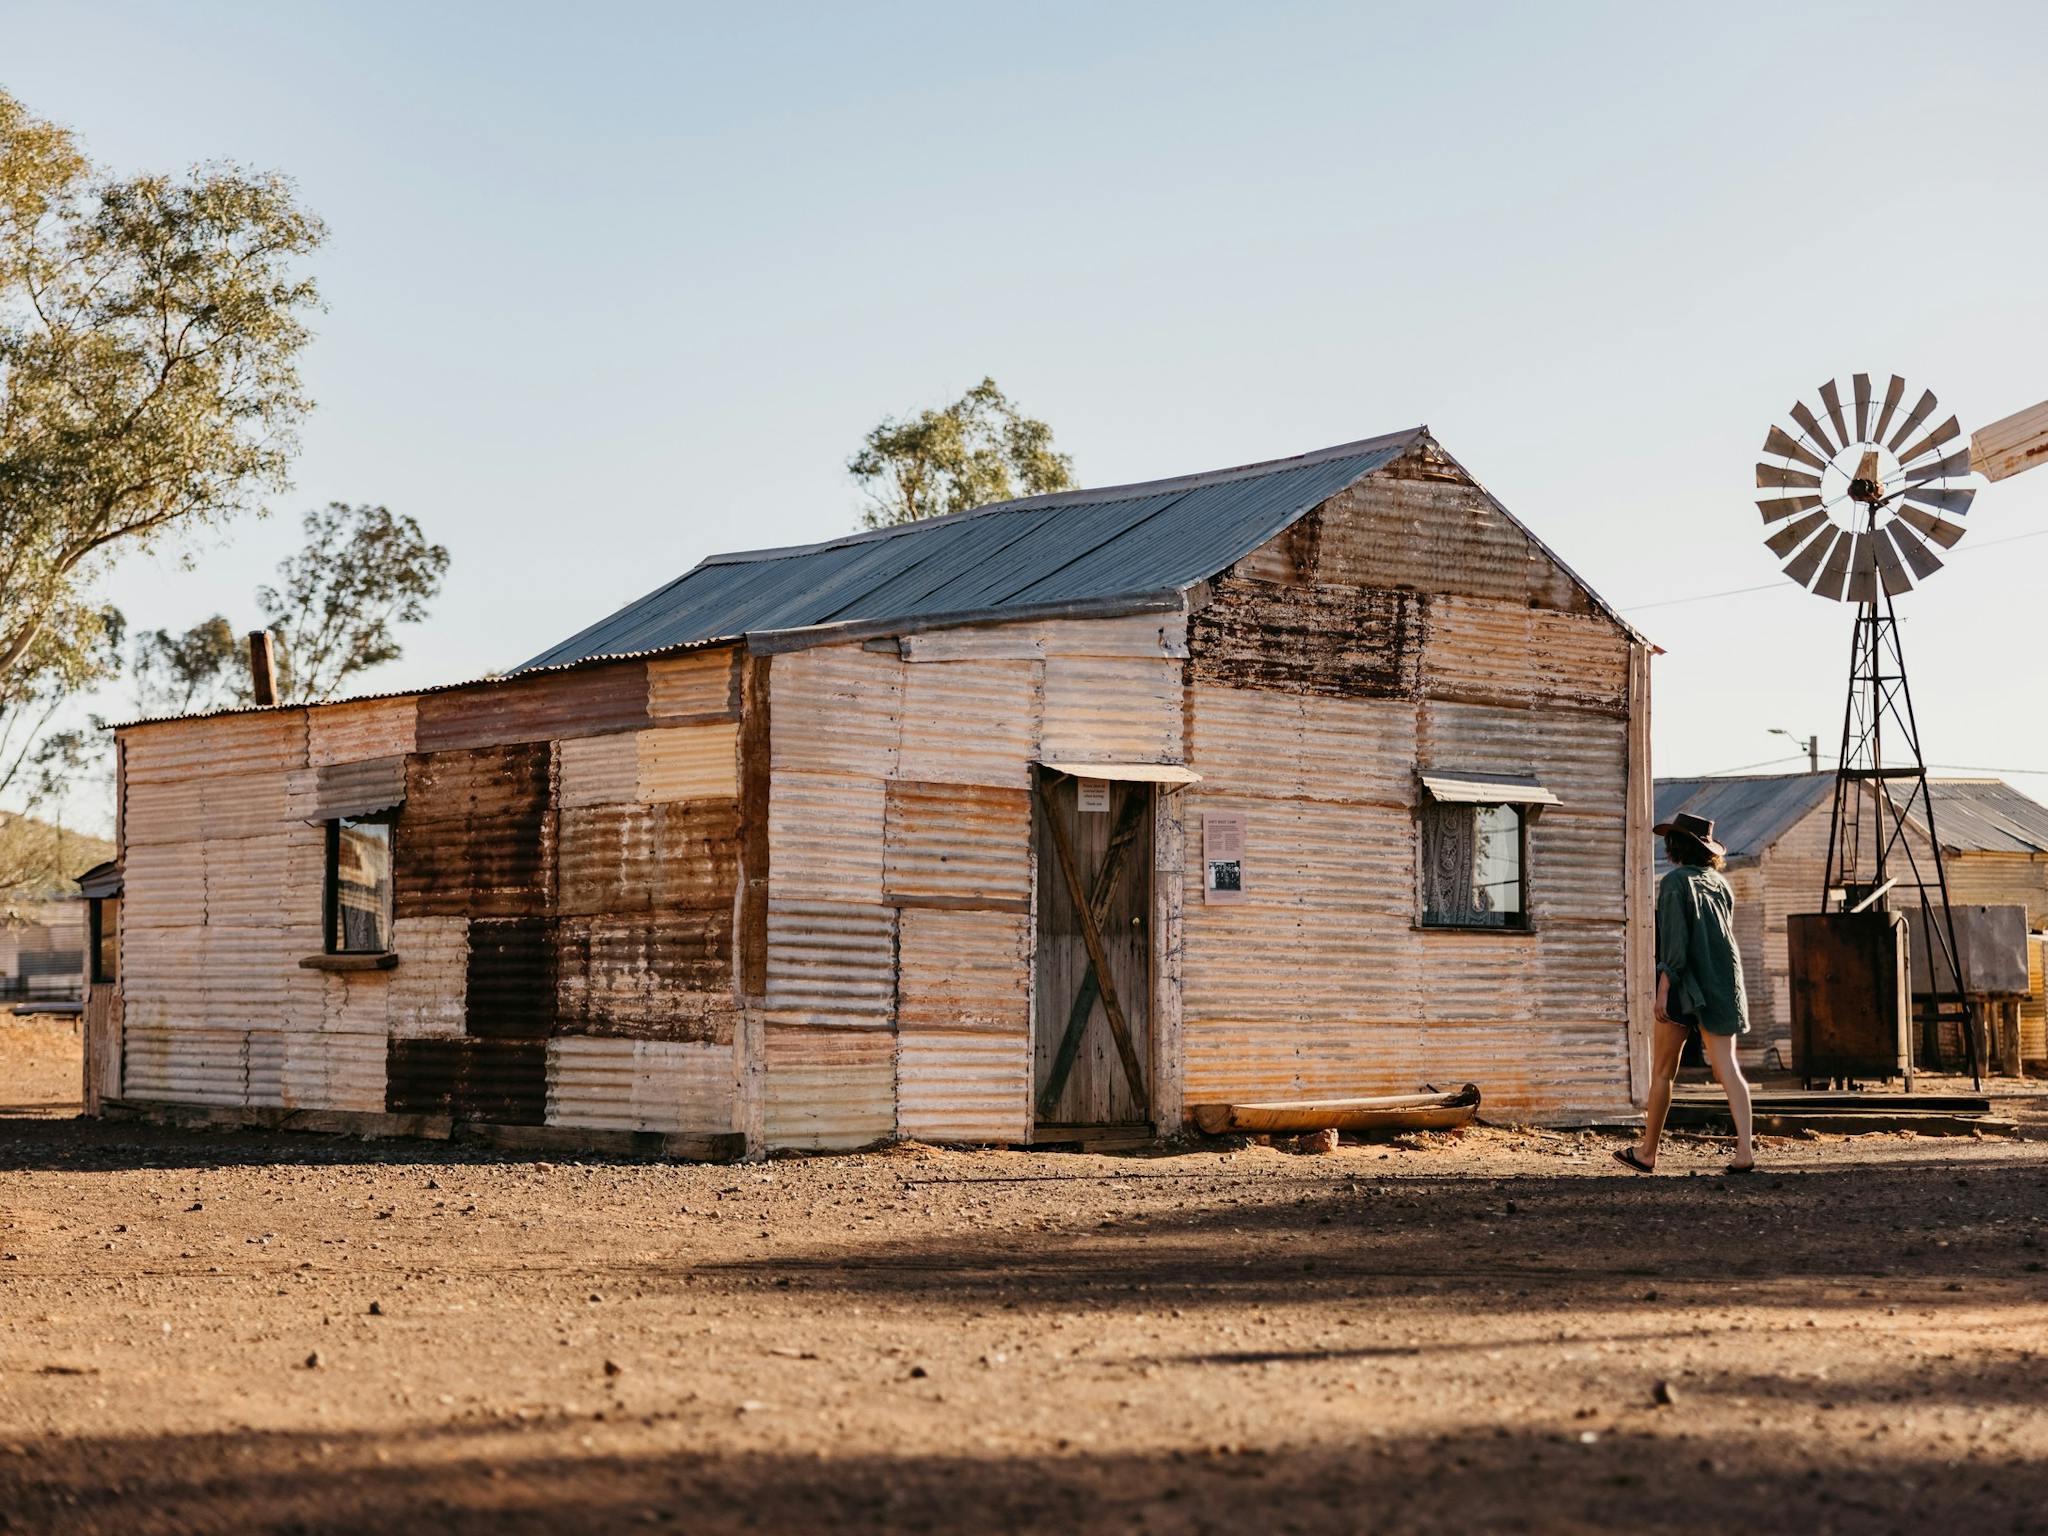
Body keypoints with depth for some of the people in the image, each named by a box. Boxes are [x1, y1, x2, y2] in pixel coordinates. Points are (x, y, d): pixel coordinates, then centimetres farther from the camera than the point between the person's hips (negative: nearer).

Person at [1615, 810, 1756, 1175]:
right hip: (1722, 985, 6)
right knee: (1727, 1067, -2)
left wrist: (1664, 987, -19)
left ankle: (1647, 1153, 16)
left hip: (1685, 983, -6)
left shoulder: (1674, 882, -8)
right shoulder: (1718, 883, 12)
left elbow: (1674, 940, -17)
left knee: (1663, 1072, 7)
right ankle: (1744, 1148, -17)